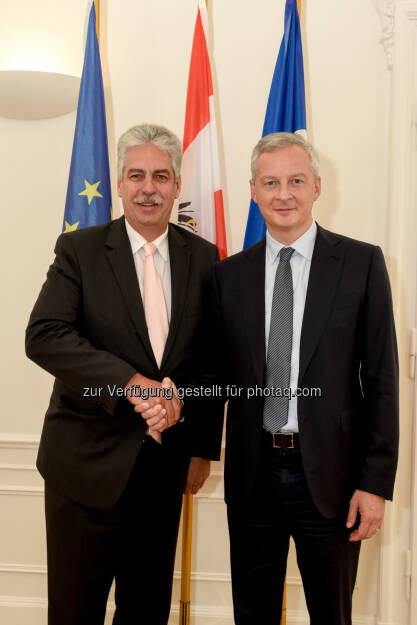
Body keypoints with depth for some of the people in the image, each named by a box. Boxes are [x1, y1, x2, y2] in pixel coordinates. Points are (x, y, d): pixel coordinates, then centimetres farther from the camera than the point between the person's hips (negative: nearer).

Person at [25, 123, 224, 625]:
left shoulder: (203, 258, 4)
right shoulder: (79, 250, -3)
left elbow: (211, 359, 8)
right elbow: (43, 336, -16)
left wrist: (203, 448, 7)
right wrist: (134, 385, -25)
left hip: (164, 468, 3)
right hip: (88, 464, -2)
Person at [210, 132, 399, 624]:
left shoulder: (362, 263, -4)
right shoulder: (229, 274, 5)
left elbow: (381, 378, -5)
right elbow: (219, 374, 8)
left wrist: (376, 481, -8)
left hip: (331, 476, -2)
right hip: (253, 474, 2)